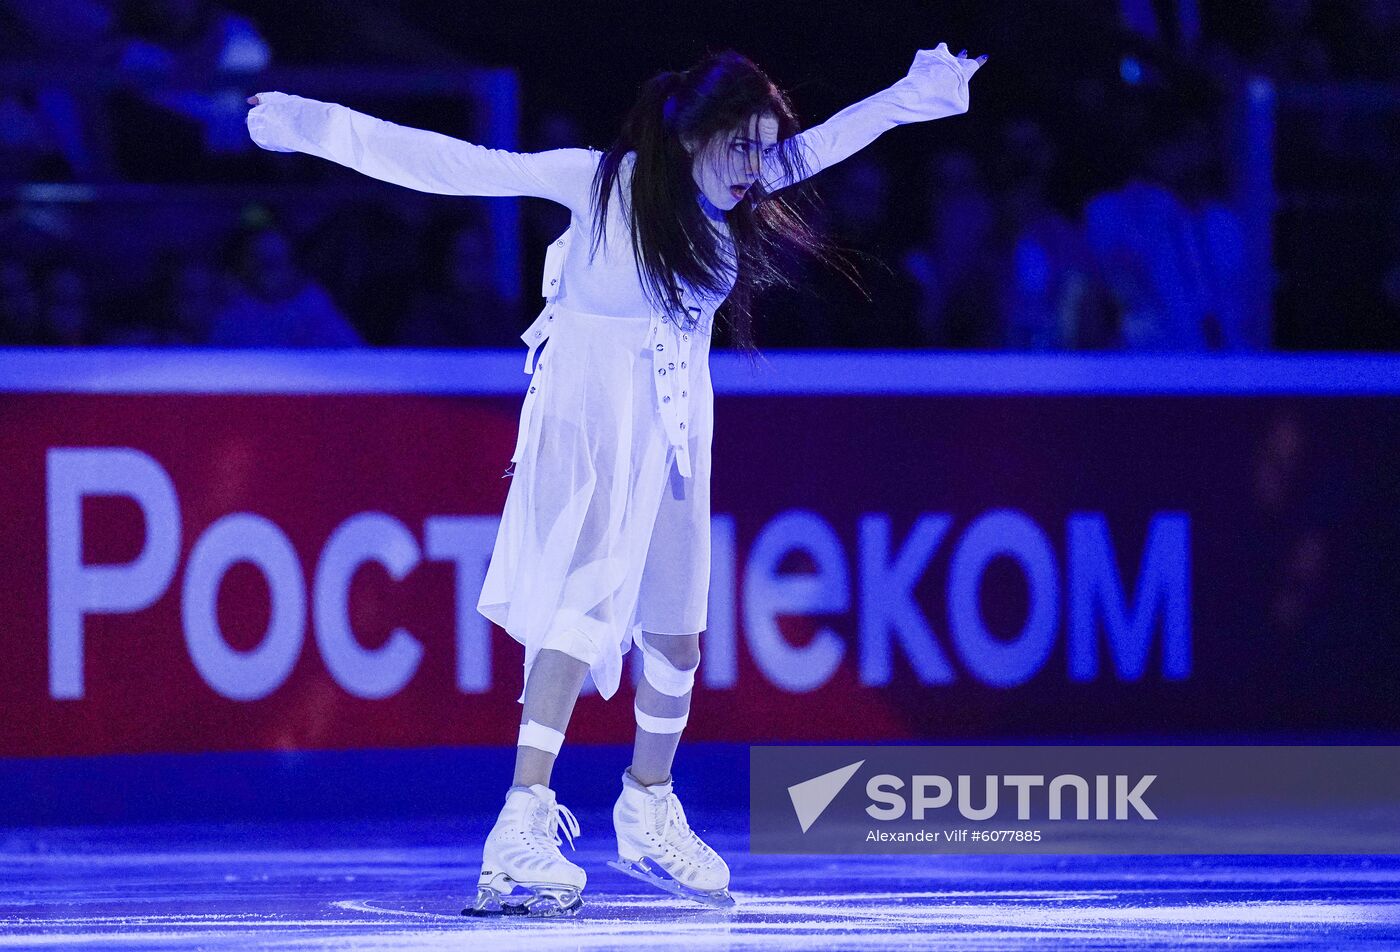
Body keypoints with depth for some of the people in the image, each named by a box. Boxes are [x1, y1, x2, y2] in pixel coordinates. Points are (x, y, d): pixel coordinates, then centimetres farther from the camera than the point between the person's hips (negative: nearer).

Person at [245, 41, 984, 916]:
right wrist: (325, 128, -22)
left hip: (675, 426, 6)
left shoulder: (737, 189, -2)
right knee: (586, 601, -23)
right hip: (588, 420, -6)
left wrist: (915, 94, 18)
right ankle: (522, 831, -31)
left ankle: (648, 816, 35)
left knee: (676, 631, 13)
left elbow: (824, 142, 12)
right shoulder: (604, 181, -16)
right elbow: (461, 167, -18)